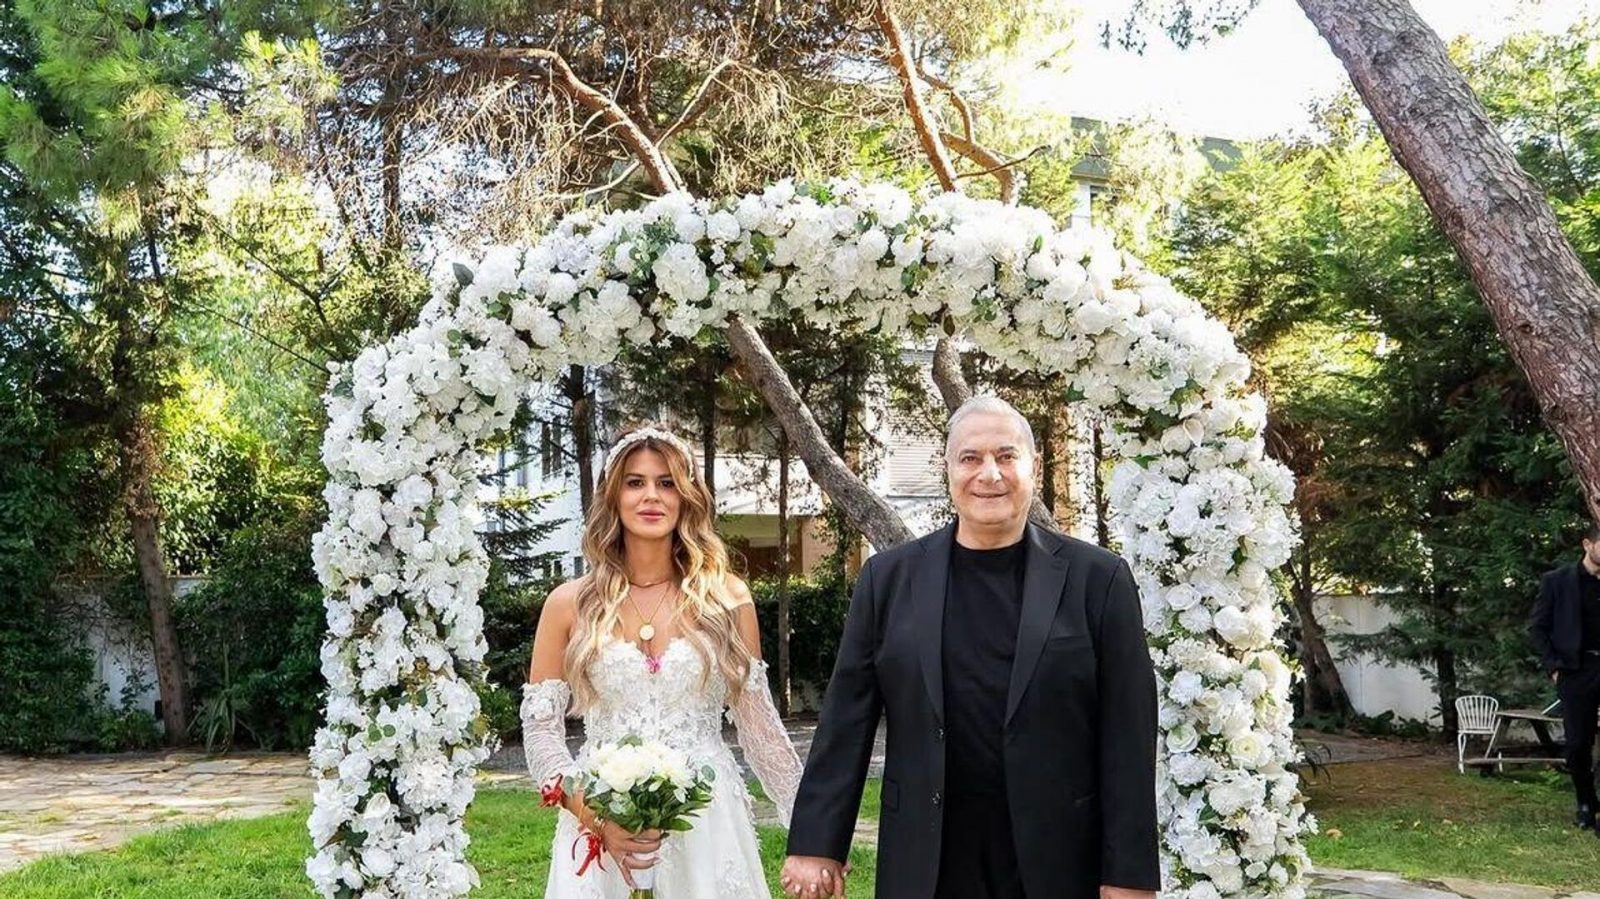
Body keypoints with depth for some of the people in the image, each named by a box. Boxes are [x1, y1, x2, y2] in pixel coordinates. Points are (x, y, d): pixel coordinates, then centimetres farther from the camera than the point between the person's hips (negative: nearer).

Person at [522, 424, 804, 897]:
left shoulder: (727, 599, 3)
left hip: (708, 828, 1)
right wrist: (595, 816, -14)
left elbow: (759, 725, 6)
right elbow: (540, 729, 1)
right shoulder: (570, 604, 1)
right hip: (601, 829, 0)